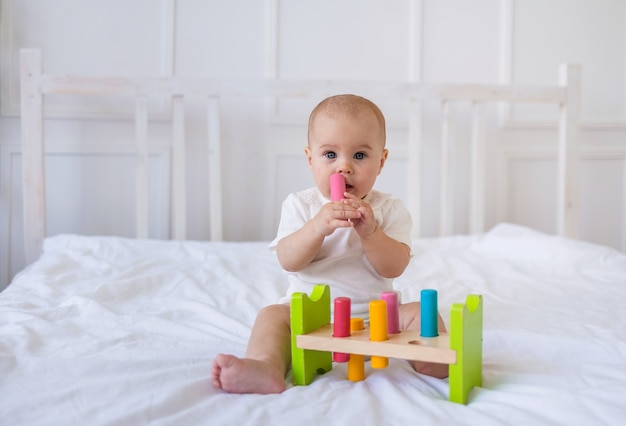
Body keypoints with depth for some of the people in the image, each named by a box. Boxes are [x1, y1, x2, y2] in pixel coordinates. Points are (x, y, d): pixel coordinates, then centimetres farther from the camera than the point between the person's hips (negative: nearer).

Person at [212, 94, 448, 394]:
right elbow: (288, 262, -11)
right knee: (273, 316, -25)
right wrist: (317, 227, -29)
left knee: (422, 312, -19)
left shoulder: (389, 210, 2)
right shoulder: (300, 205, 1)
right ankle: (266, 368, -47)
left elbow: (394, 267, -9)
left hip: (375, 314, 1)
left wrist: (370, 232, -26)